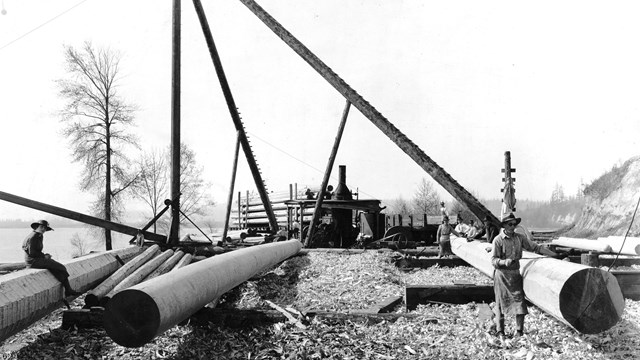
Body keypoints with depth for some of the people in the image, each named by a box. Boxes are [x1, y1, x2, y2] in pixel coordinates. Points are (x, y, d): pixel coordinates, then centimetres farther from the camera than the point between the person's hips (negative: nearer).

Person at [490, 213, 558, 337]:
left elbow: (535, 247, 8)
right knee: (501, 302, 3)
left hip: (516, 274, 4)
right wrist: (504, 262, -28)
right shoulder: (498, 240, -7)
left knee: (520, 301, -2)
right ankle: (500, 331, 15)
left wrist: (554, 255, 3)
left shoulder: (520, 238, 6)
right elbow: (493, 260, -9)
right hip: (502, 275, -4)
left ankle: (519, 331, 9)